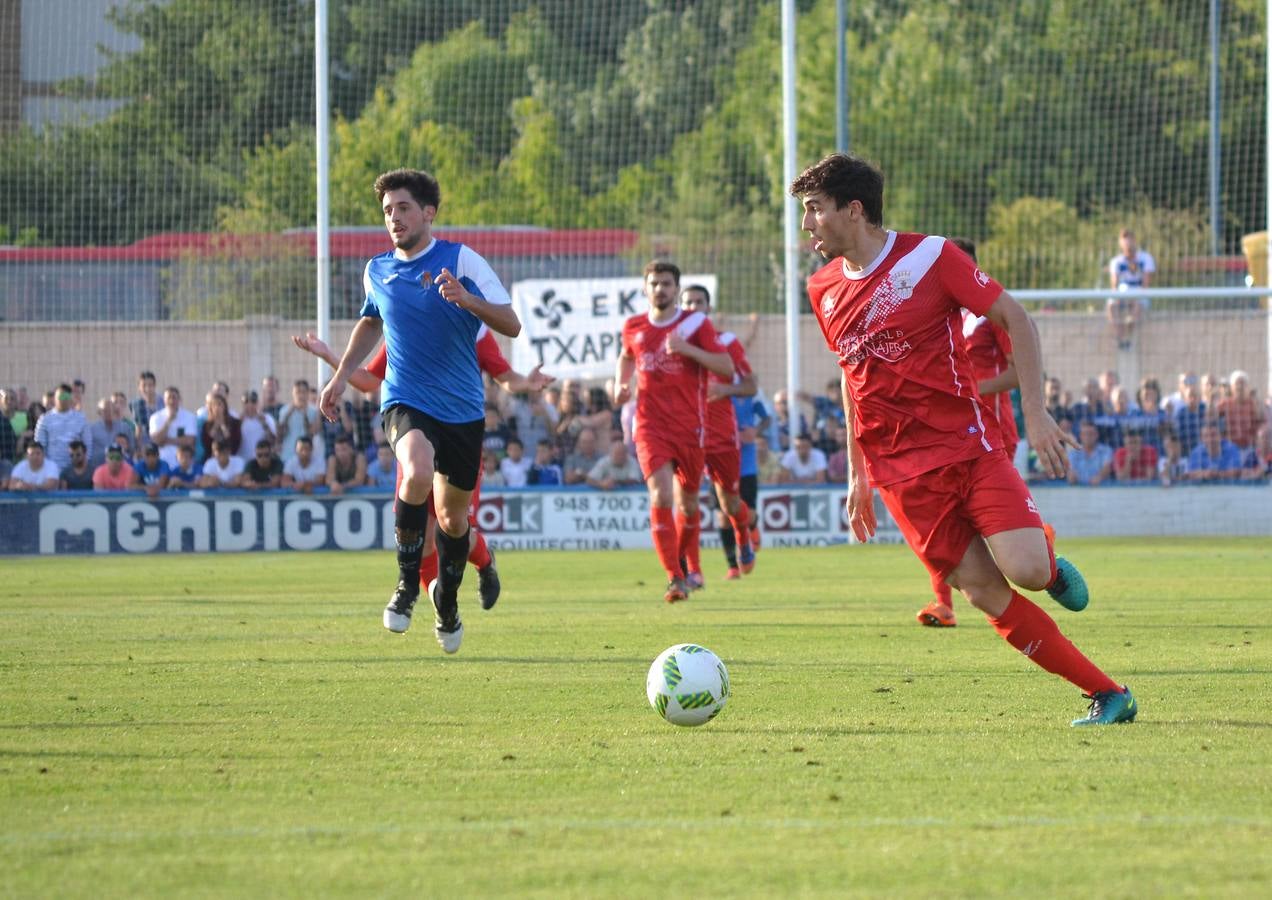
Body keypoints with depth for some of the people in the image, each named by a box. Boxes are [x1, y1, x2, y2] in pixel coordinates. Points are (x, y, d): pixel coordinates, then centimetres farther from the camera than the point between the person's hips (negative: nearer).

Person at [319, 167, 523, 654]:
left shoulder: (461, 259, -7)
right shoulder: (377, 271, 4)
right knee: (418, 472, -32)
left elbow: (511, 325, -11)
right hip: (406, 400, 0)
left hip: (463, 408, 0)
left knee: (453, 515, 10)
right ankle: (407, 583, -15)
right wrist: (341, 375, 20)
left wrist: (467, 300, -27)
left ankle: (447, 599, 38)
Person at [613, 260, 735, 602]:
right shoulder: (633, 327, 8)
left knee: (687, 502, 10)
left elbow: (727, 367, -8)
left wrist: (687, 348, -20)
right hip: (650, 426, 0)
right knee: (661, 497, -19)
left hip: (689, 426, 0)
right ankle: (674, 579, -20)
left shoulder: (696, 324, -1)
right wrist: (621, 384, 10)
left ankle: (689, 565, 37)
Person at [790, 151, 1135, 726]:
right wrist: (857, 475, 20)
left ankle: (1052, 567, 17)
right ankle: (1107, 695, -1)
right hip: (900, 474, 3)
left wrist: (1035, 414, -8)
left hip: (967, 445, -3)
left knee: (1026, 570, -21)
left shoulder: (929, 256, -5)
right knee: (986, 595, -8)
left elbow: (1015, 320, -1)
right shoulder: (823, 291, 9)